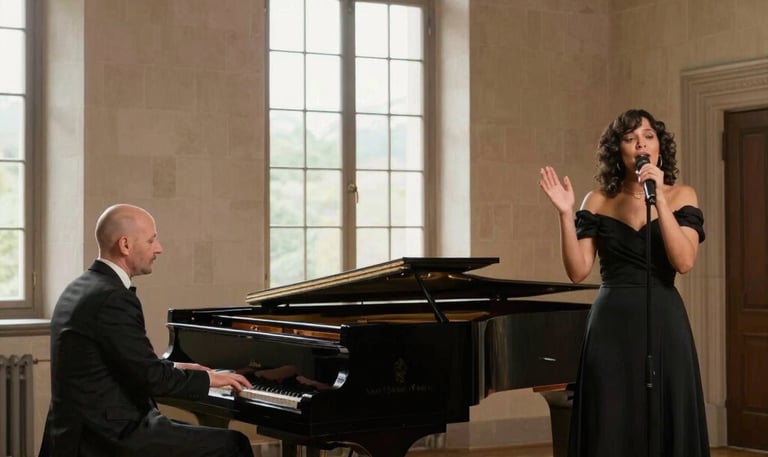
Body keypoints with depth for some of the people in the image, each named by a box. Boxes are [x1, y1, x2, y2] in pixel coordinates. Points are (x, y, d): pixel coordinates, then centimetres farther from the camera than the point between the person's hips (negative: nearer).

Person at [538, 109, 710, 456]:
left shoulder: (681, 196, 3)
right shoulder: (598, 202, 5)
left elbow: (684, 261, -13)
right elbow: (578, 271, -2)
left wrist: (658, 198, -18)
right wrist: (565, 213, -12)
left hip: (663, 324, 0)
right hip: (612, 326, 0)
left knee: (666, 426, 3)